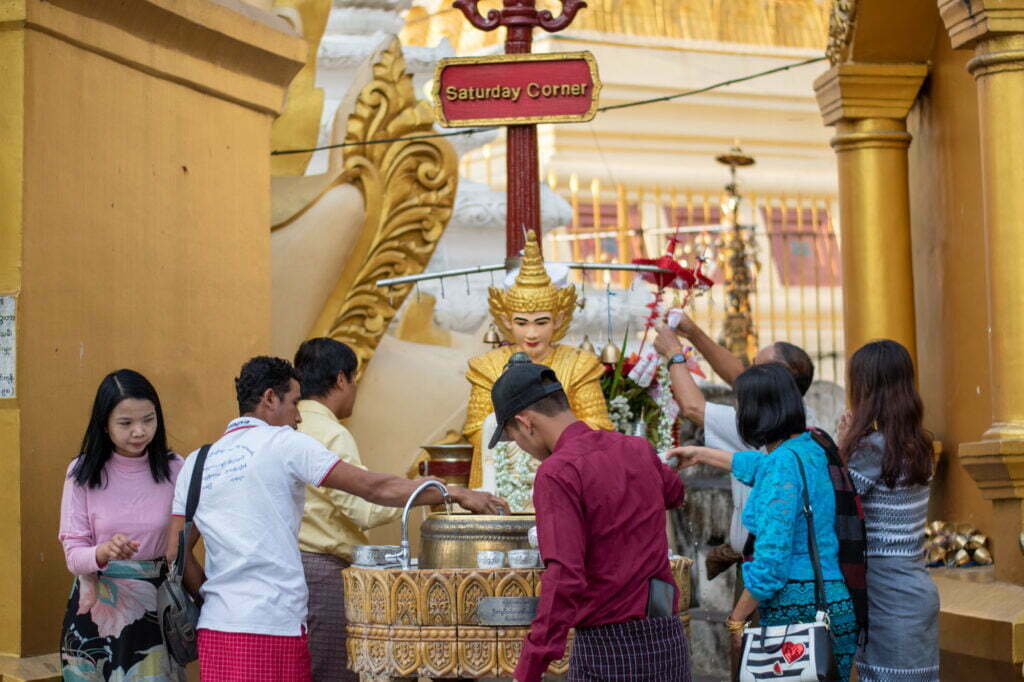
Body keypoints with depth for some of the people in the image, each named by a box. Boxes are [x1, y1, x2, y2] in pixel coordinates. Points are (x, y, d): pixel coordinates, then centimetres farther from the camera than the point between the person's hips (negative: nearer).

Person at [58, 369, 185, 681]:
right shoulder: (83, 473, -3)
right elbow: (73, 555, -5)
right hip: (97, 608, 0)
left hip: (153, 608, 0)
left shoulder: (173, 469, -2)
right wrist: (105, 552, -26)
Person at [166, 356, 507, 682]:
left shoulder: (196, 463, 14)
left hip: (215, 626, 6)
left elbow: (177, 555, 9)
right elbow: (376, 488, -3)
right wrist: (456, 493, 2)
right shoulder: (283, 444, -2)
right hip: (273, 626, -5)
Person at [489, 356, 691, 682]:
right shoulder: (637, 450, 9)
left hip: (608, 647, -7)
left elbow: (564, 580, -23)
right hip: (669, 642, 7)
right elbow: (672, 493, 34)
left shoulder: (558, 473, -13)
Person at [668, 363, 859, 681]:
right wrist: (701, 454, 50)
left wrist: (736, 619, -8)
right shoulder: (809, 449, 12)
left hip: (798, 610, -9)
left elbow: (771, 560, -18)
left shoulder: (785, 463, -15)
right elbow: (762, 467, 38)